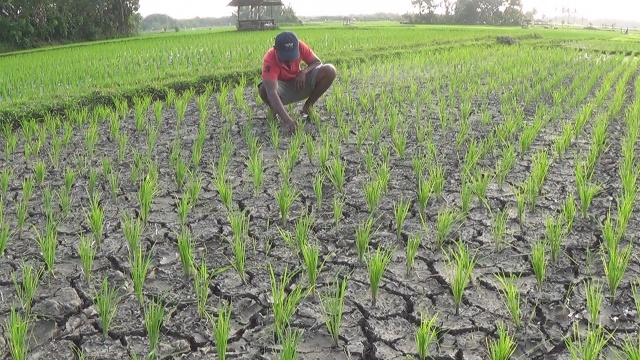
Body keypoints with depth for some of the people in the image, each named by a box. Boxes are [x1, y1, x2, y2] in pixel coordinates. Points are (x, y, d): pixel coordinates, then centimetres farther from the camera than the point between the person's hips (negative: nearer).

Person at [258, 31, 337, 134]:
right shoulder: (269, 60, -33)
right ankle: (273, 109, -3)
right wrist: (287, 119, -57)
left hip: (300, 84, 3)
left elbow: (317, 62, -8)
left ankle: (308, 106, -3)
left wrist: (304, 72, -31)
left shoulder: (299, 46, -23)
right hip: (282, 90, -3)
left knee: (329, 71, -21)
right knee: (264, 89, -40)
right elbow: (272, 92, -45)